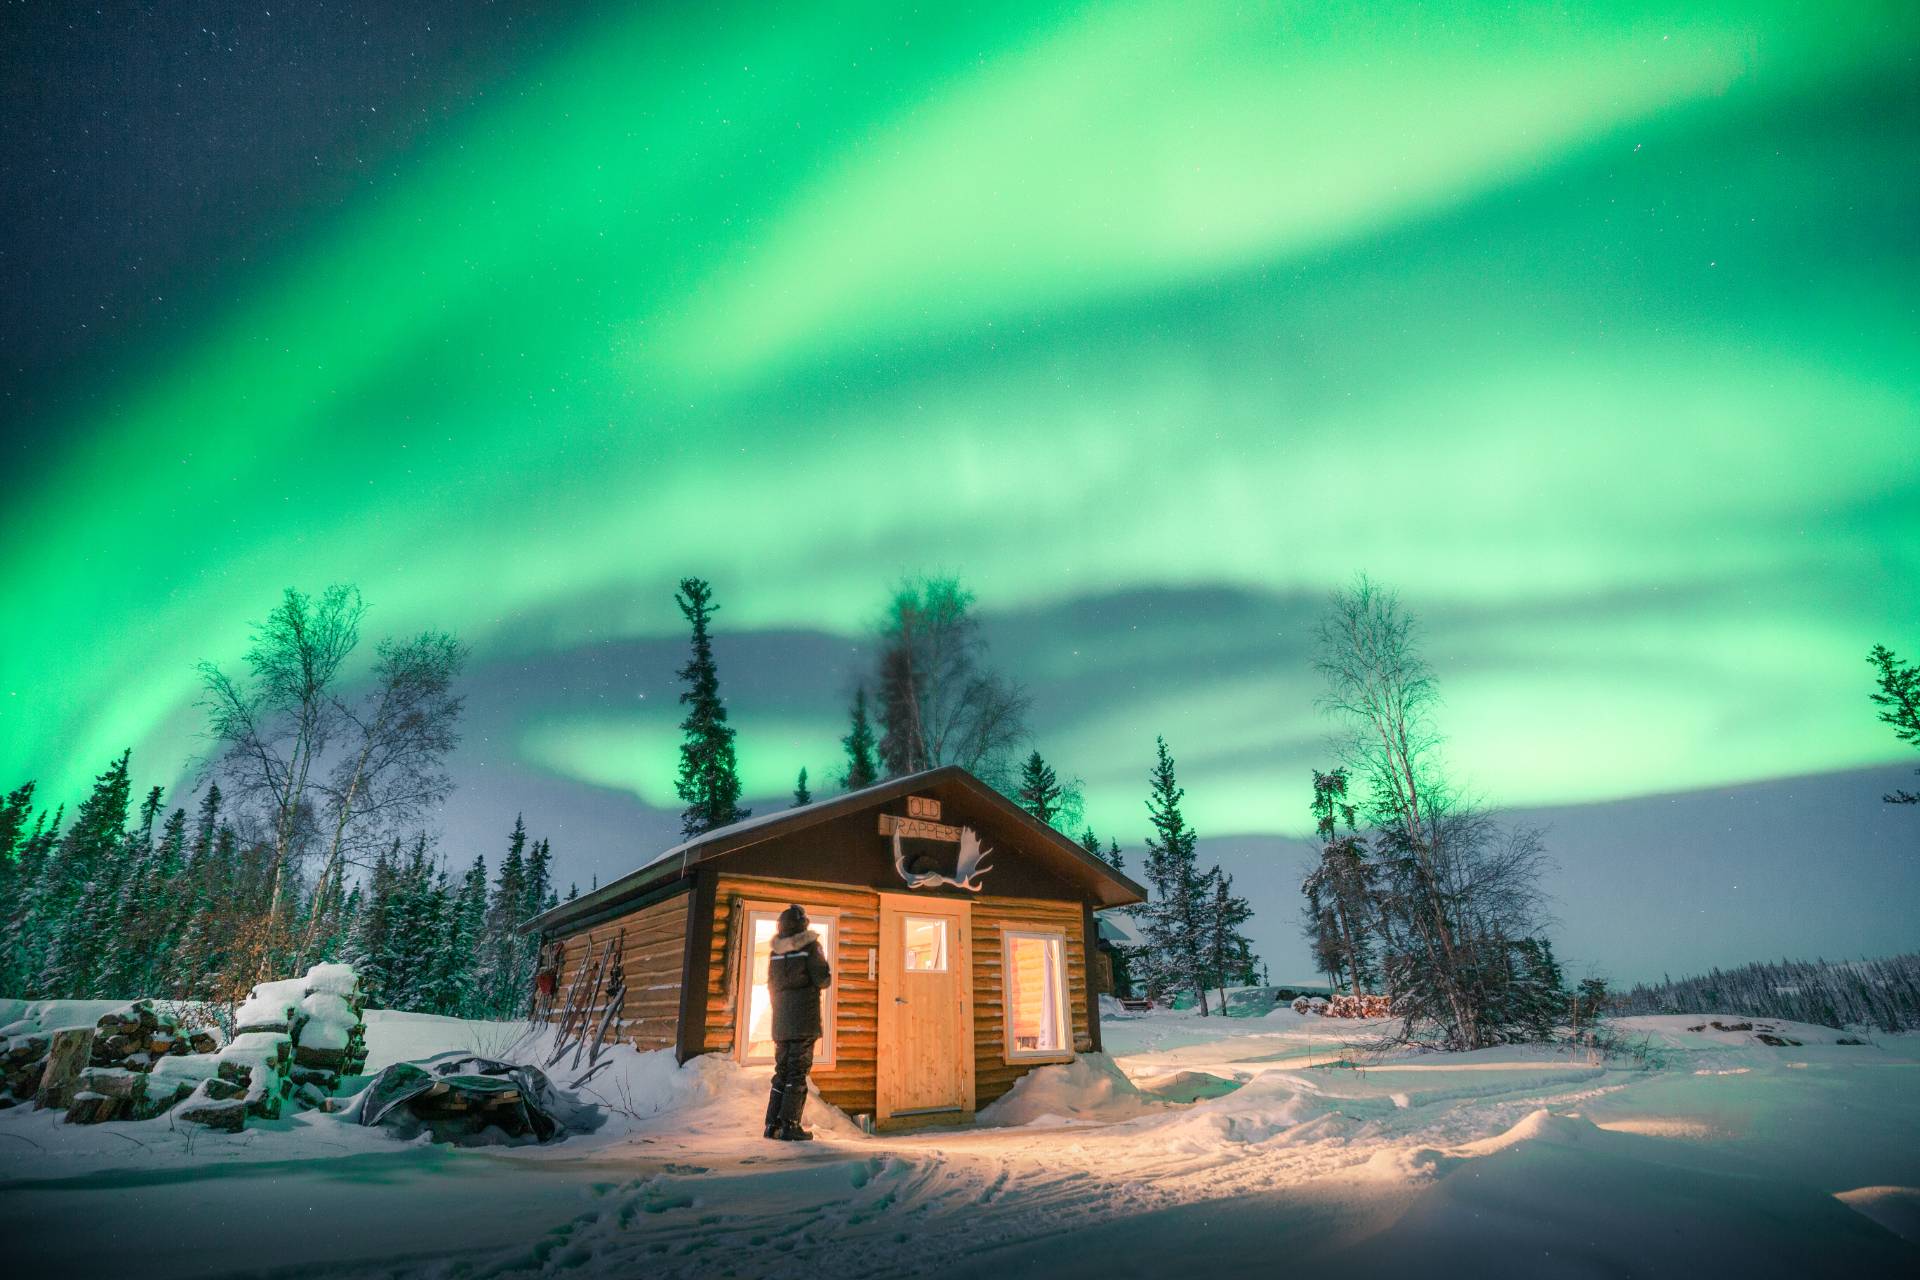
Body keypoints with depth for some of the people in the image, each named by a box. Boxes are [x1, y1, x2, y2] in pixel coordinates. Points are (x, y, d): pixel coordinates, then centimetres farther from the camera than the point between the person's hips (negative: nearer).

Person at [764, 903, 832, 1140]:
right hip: (804, 1020, -6)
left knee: (782, 1070, 13)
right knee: (798, 1072, -3)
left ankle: (772, 1124, 12)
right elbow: (823, 980, -10)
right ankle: (789, 1125, -6)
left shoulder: (775, 952, 11)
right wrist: (828, 975, 13)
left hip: (781, 1021, 6)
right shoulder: (810, 946, -7)